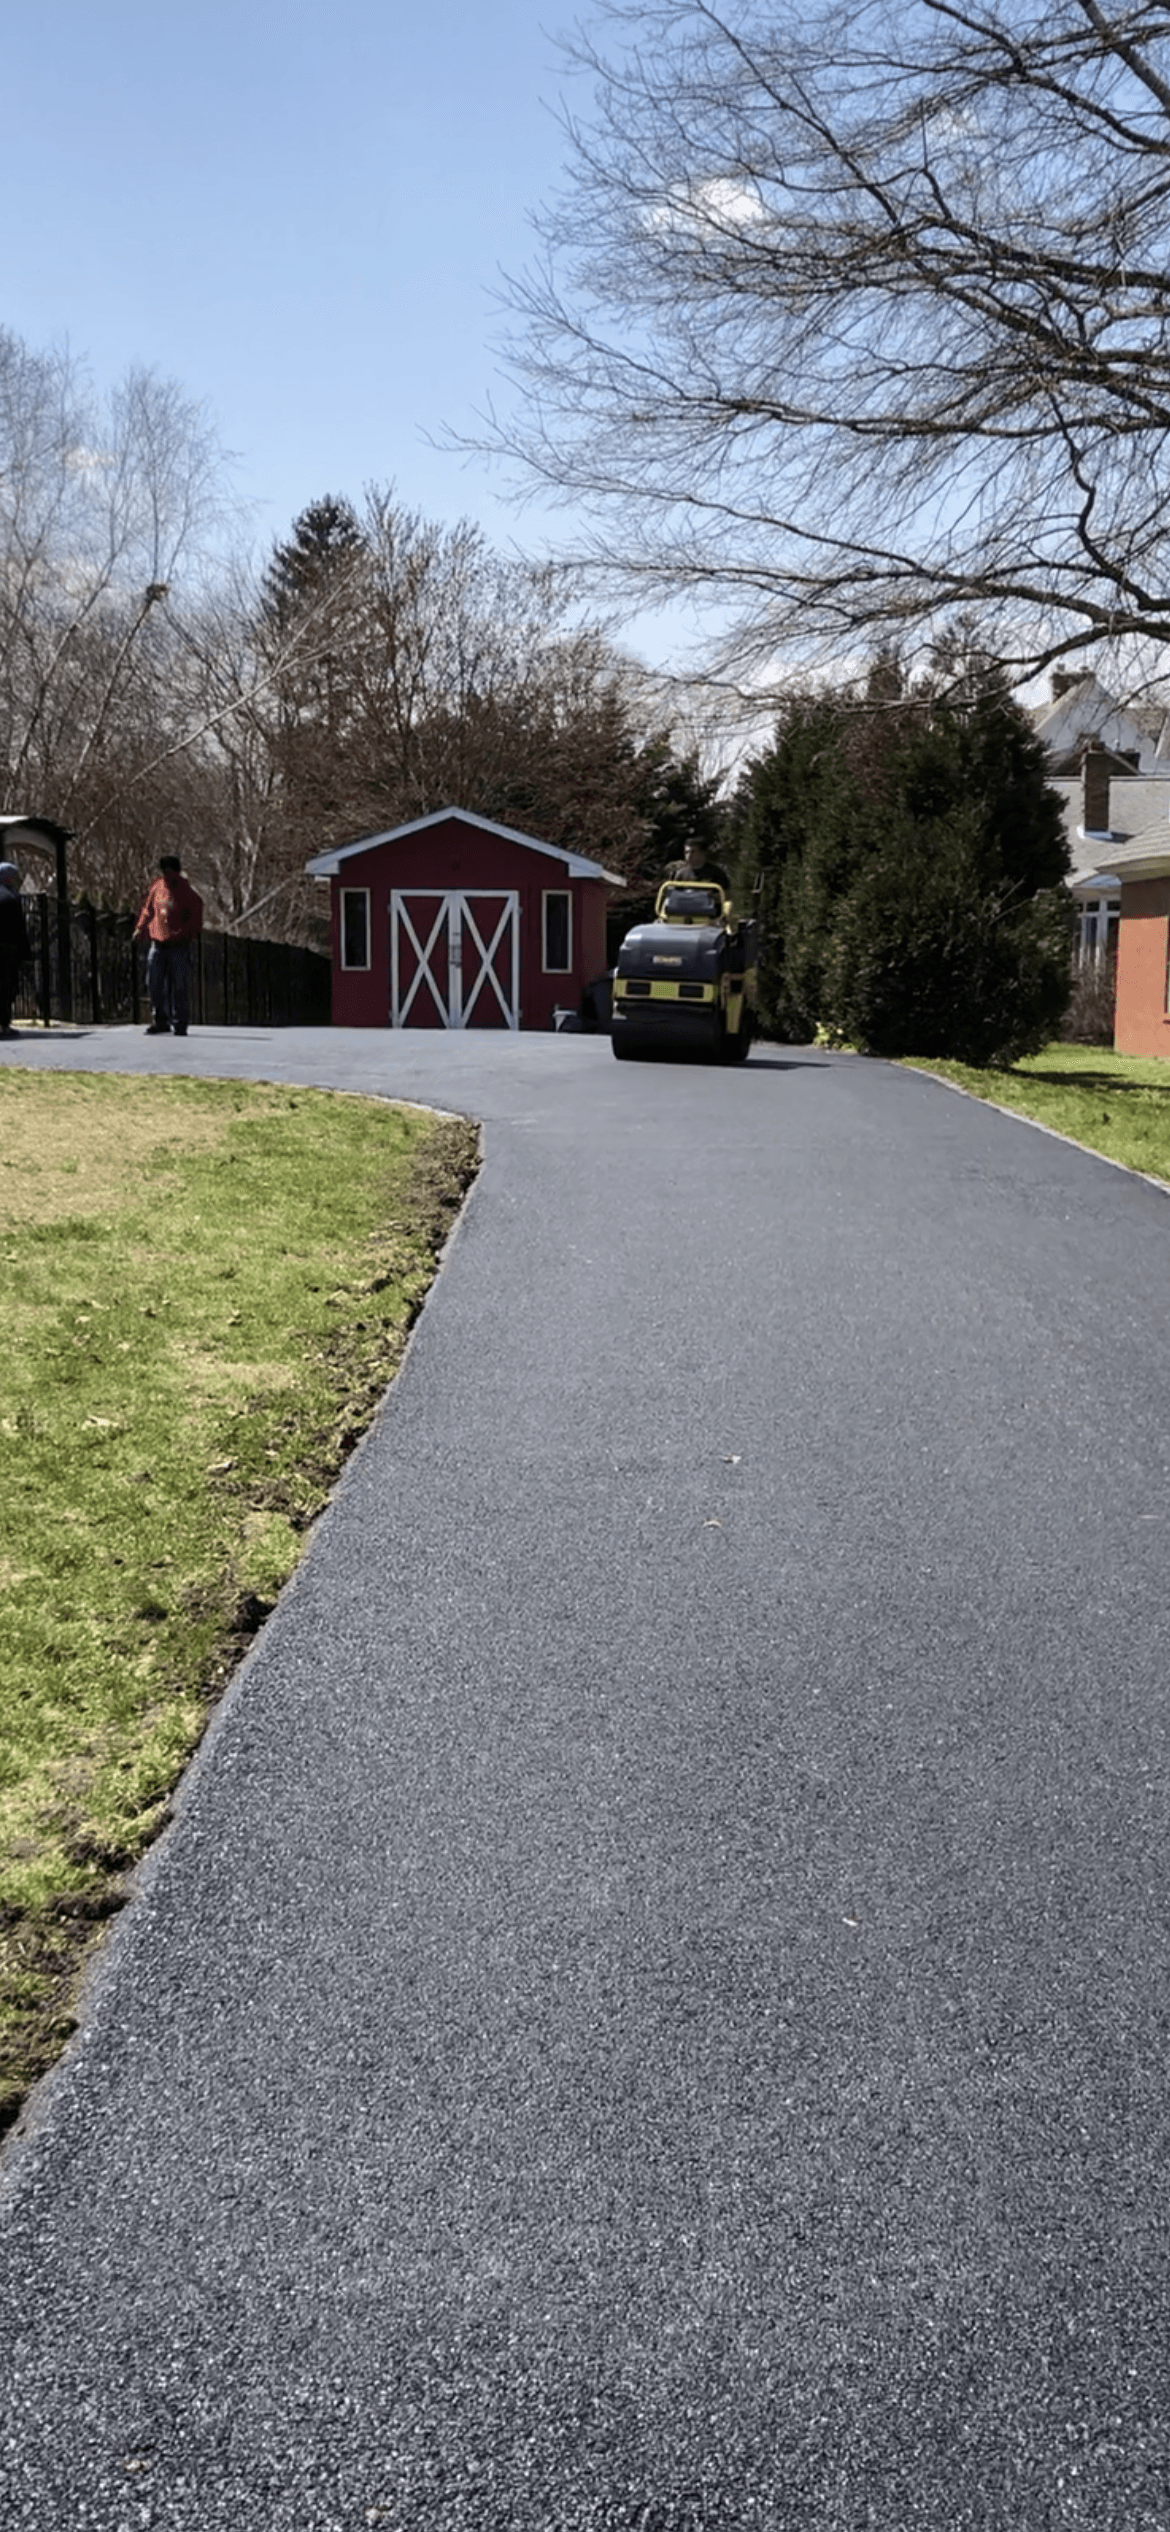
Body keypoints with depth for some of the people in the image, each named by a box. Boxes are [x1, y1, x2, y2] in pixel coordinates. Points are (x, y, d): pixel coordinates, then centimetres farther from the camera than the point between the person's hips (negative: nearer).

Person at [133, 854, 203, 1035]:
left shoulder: (188, 892, -2)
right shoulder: (158, 888, 12)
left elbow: (195, 915, -3)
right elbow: (148, 909, 22)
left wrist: (188, 932, -20)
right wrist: (140, 928, 9)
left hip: (179, 946, -5)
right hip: (157, 945, 5)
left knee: (178, 987, -4)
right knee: (154, 985, 3)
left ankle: (179, 1025, 4)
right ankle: (160, 1022, 14)